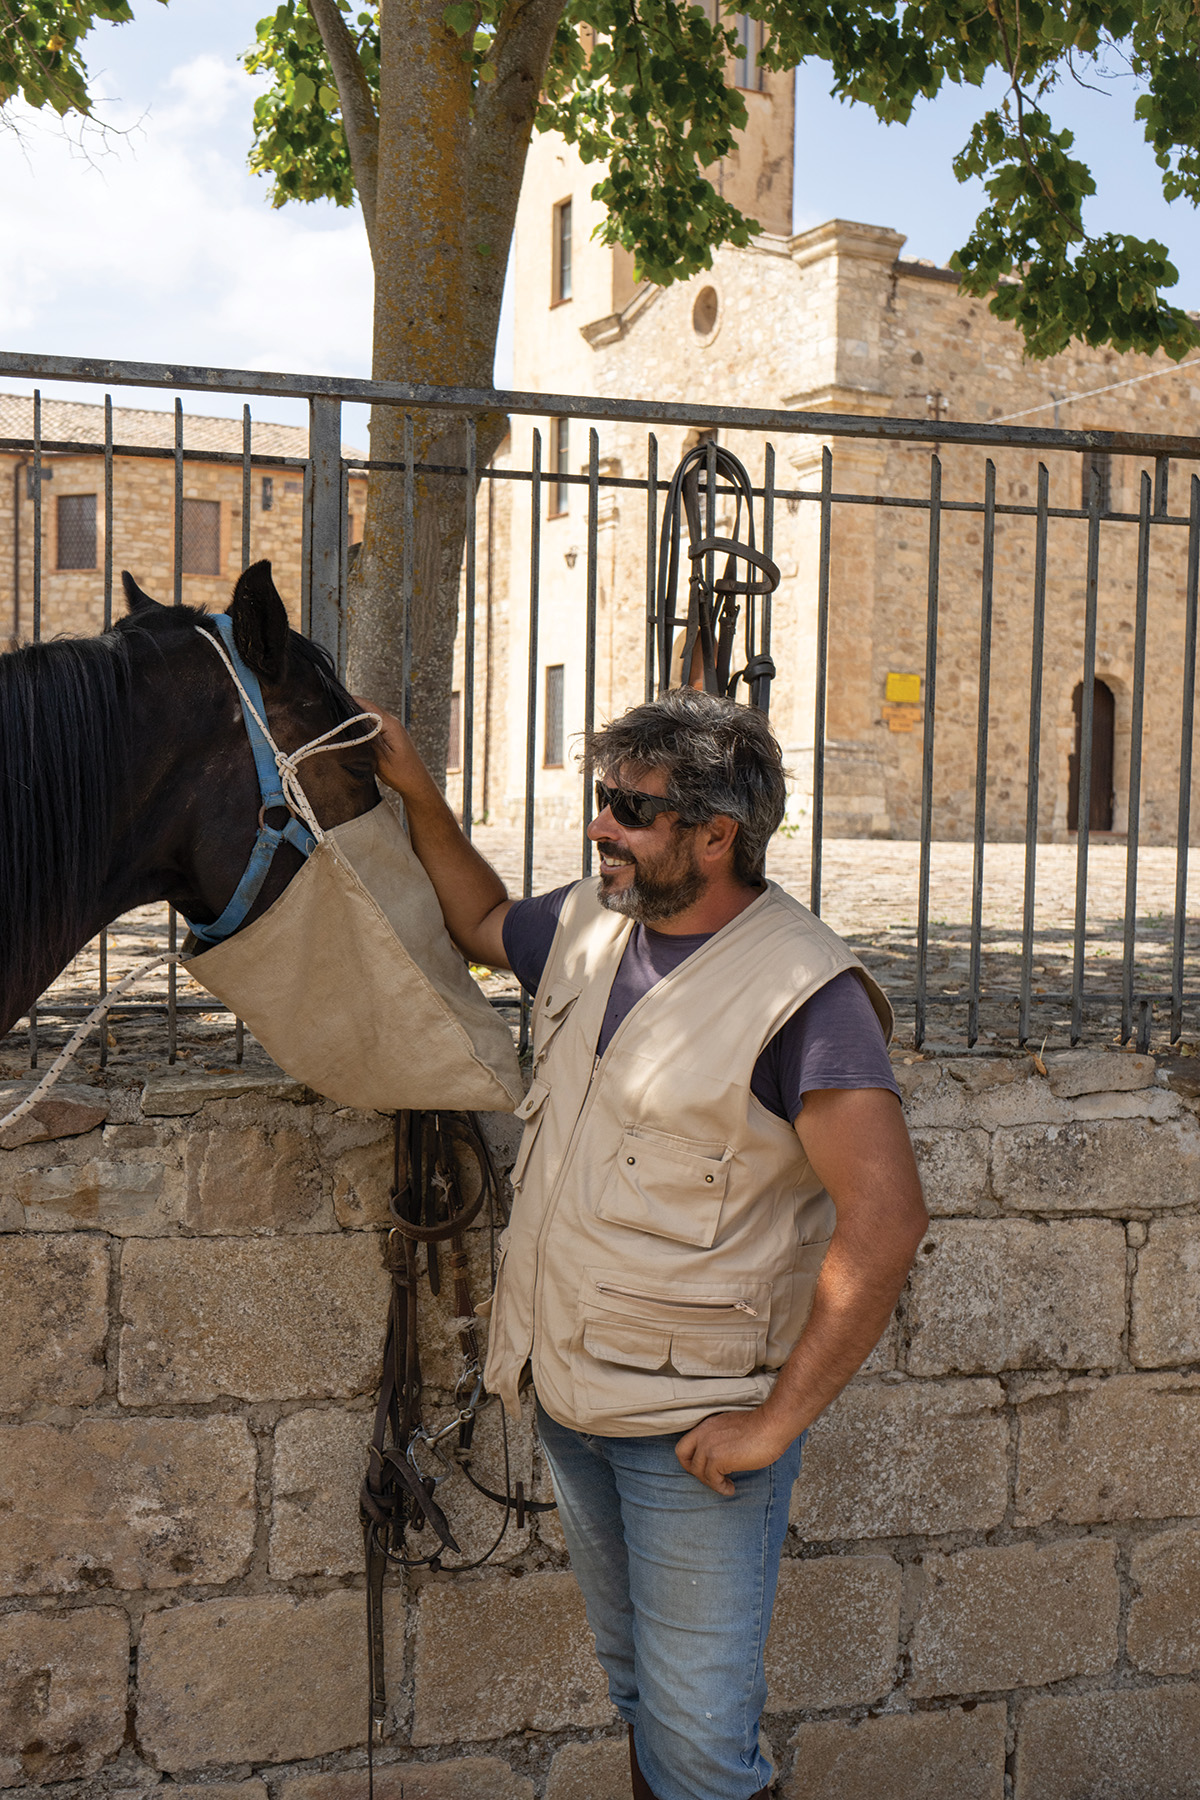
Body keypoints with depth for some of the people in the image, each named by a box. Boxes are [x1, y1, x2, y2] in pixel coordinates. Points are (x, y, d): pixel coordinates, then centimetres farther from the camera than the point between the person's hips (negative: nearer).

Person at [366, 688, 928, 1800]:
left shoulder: (804, 990, -22)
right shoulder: (588, 925, 1)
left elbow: (885, 1221, -27)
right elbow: (481, 923, 24)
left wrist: (777, 1421, -23)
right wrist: (415, 793, 11)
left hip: (695, 1424, -7)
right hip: (569, 1394, 7)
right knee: (634, 1687, 25)